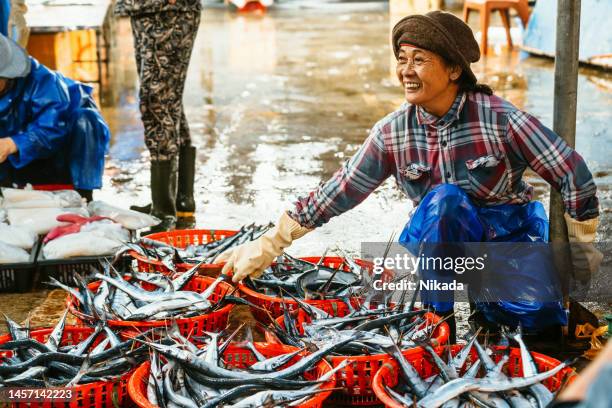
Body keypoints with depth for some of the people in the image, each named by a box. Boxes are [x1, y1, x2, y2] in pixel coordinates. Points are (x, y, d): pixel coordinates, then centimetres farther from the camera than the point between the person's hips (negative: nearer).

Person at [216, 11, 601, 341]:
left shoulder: (501, 118, -18)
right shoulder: (392, 133, -9)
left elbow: (575, 177, -12)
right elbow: (339, 192, -5)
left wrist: (581, 253, -5)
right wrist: (269, 246, -7)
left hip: (510, 234, 0)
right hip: (446, 241, 1)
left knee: (538, 314, -29)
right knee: (445, 198, -33)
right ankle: (440, 314, -17)